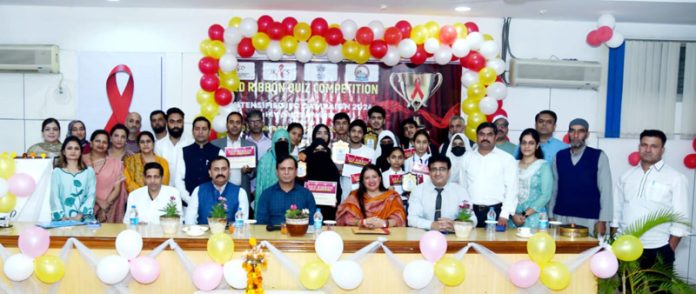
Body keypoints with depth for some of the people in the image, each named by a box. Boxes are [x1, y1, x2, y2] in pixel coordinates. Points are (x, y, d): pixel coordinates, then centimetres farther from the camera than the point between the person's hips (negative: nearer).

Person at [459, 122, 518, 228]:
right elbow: (462, 187, 12)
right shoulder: (467, 158, 10)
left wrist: (504, 215, -10)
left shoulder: (507, 159, 1)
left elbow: (511, 189, -3)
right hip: (471, 211, 2)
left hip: (496, 211, -2)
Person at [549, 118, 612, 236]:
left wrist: (602, 220, -6)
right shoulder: (559, 156, 7)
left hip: (589, 219, -2)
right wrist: (550, 215, 6)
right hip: (561, 217, 2)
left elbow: (605, 190, -2)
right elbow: (554, 188, 8)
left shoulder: (599, 156, 0)